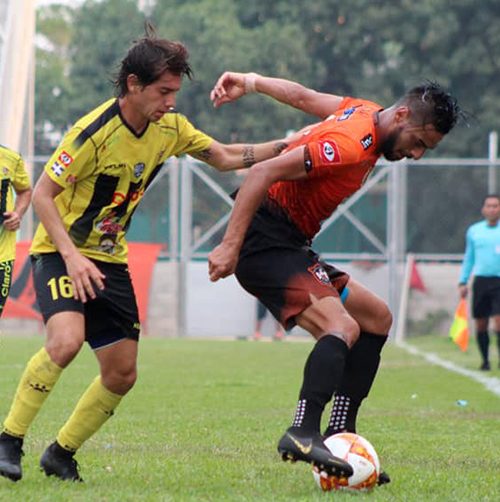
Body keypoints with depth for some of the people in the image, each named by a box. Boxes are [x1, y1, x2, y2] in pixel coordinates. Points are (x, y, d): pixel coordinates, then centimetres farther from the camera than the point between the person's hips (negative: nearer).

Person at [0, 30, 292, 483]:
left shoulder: (170, 128, -3)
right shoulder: (95, 132, -22)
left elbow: (225, 157, 10)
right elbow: (42, 194, -18)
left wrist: (287, 147, -3)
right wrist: (72, 256, -28)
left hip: (110, 260, 7)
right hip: (61, 252, -7)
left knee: (122, 373, 1)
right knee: (66, 340, -31)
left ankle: (60, 454, 19)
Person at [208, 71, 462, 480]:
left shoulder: (365, 112, 8)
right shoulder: (352, 146, -22)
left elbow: (302, 96, 21)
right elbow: (264, 173, -27)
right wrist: (230, 246, -28)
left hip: (290, 247, 11)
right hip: (265, 243, -11)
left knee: (377, 318, 13)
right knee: (342, 326, -29)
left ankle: (339, 436, 10)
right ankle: (303, 433, -41)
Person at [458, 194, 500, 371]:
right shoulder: (474, 230, 10)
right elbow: (469, 258, 17)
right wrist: (463, 282, 12)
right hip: (480, 281, 3)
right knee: (480, 325, 4)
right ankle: (485, 360, 16)